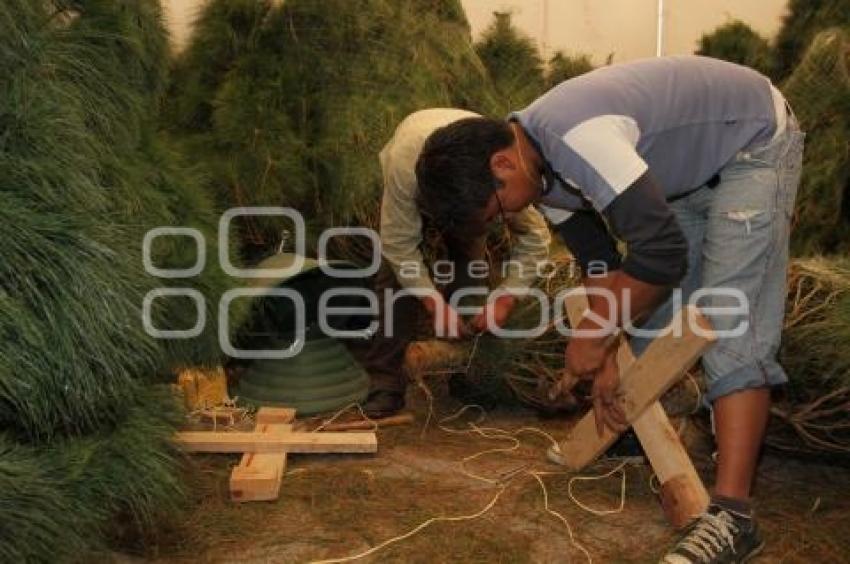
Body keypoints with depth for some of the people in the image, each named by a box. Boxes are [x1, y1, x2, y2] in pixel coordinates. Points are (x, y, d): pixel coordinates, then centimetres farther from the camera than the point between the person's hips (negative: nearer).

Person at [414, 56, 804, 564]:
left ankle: (731, 515, -19)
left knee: (729, 322, -19)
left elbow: (661, 254, -37)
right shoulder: (543, 167, -6)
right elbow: (598, 258, 1)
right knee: (656, 304, 10)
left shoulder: (577, 138, -36)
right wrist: (607, 359, -1)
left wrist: (594, 335, -23)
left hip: (756, 141, -9)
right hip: (697, 161, 9)